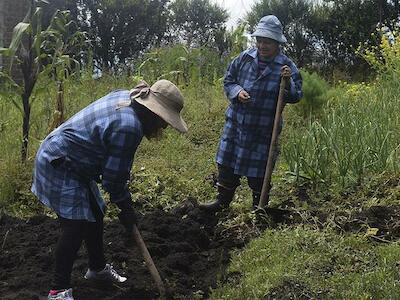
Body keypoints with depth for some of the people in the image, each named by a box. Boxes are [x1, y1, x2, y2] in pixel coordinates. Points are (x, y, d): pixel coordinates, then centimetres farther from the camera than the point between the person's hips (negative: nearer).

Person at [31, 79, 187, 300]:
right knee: (76, 226, -11)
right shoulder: (128, 127, -29)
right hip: (59, 166, -11)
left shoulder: (125, 97, 1)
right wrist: (125, 208, -6)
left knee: (95, 215, 17)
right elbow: (114, 176, -20)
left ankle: (97, 268, 34)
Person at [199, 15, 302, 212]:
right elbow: (228, 81, 9)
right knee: (227, 163, 11)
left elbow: (295, 97, -7)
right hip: (236, 122, 3)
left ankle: (259, 206, 28)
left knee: (259, 170, 9)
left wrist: (288, 81, -26)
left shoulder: (286, 66, -7)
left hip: (263, 129, -3)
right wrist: (237, 92, -11)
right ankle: (223, 200, 29)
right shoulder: (244, 58, -1)